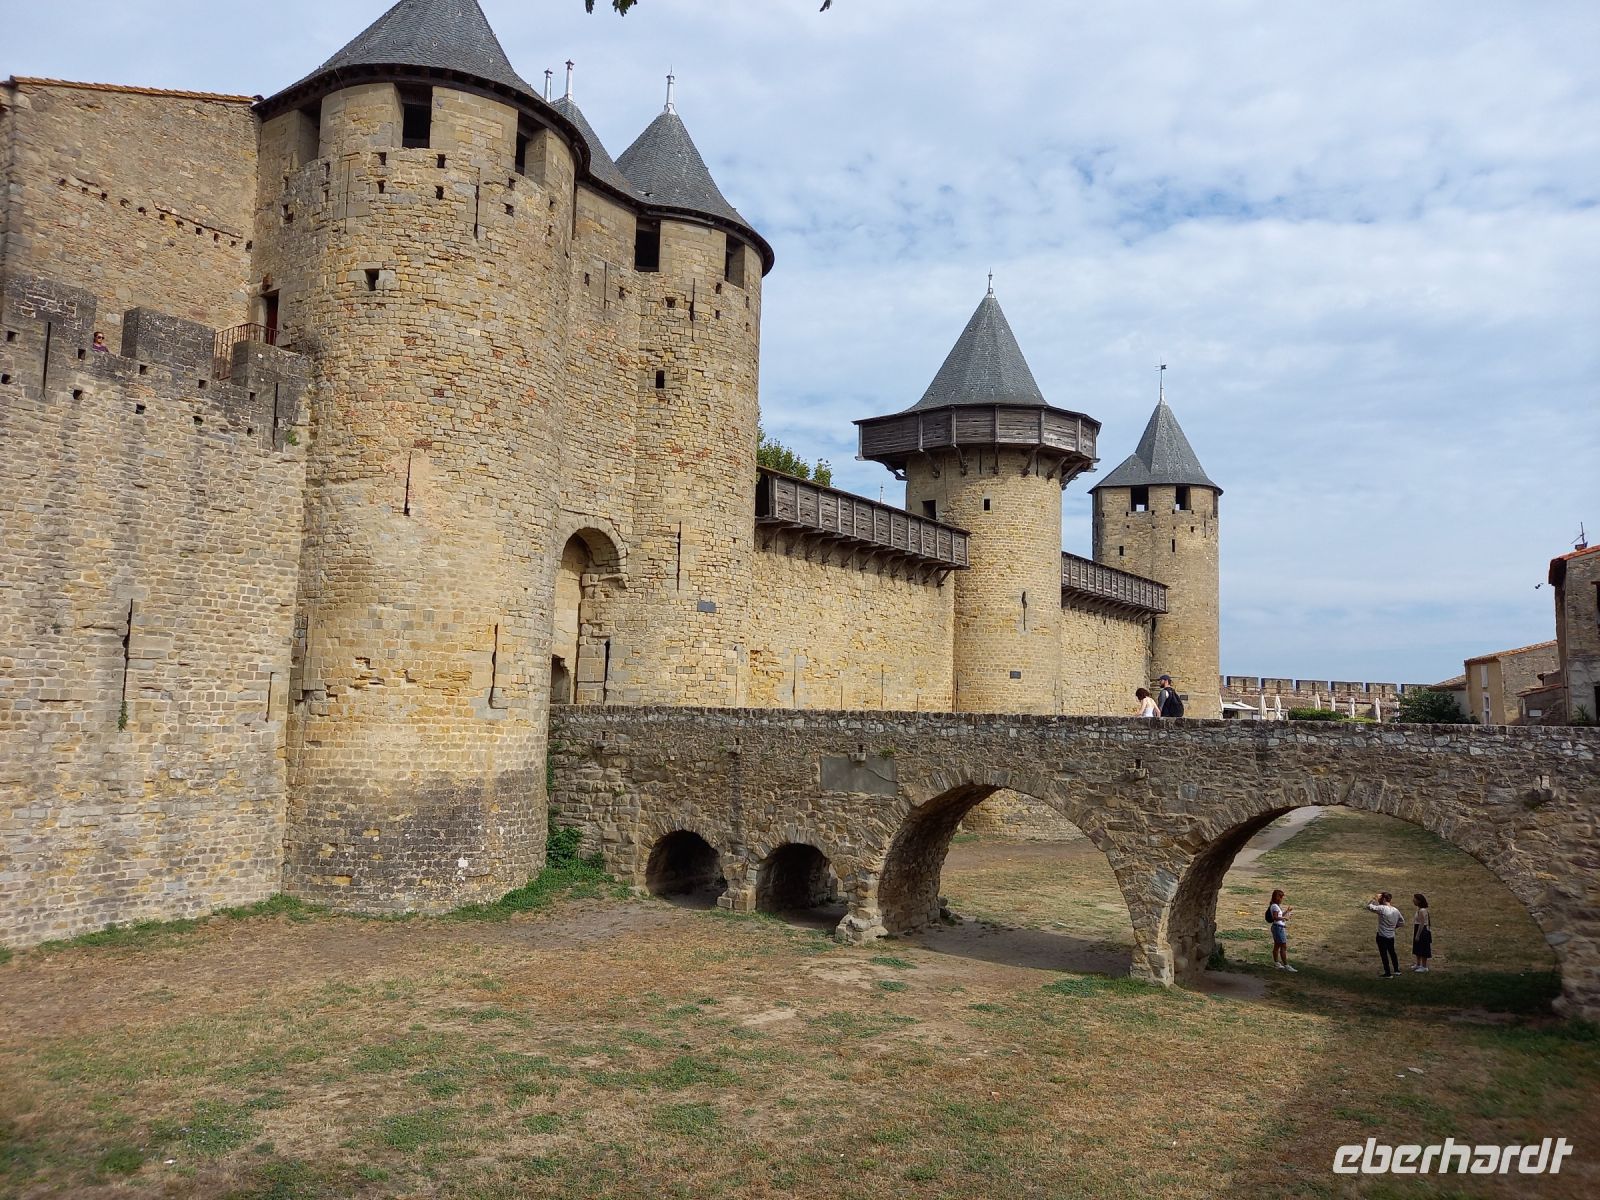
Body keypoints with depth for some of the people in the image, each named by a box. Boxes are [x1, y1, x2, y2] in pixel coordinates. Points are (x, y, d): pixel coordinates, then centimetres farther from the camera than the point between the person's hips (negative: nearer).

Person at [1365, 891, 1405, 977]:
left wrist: (1374, 900, -13)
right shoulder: (1396, 910, 2)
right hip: (1391, 937, 7)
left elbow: (1369, 907, -24)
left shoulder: (1382, 909, -22)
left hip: (1382, 936, -7)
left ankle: (1388, 973, 10)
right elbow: (1402, 922, 13)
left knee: (1384, 954, 4)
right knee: (1392, 953, 25)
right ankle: (1396, 970, 38)